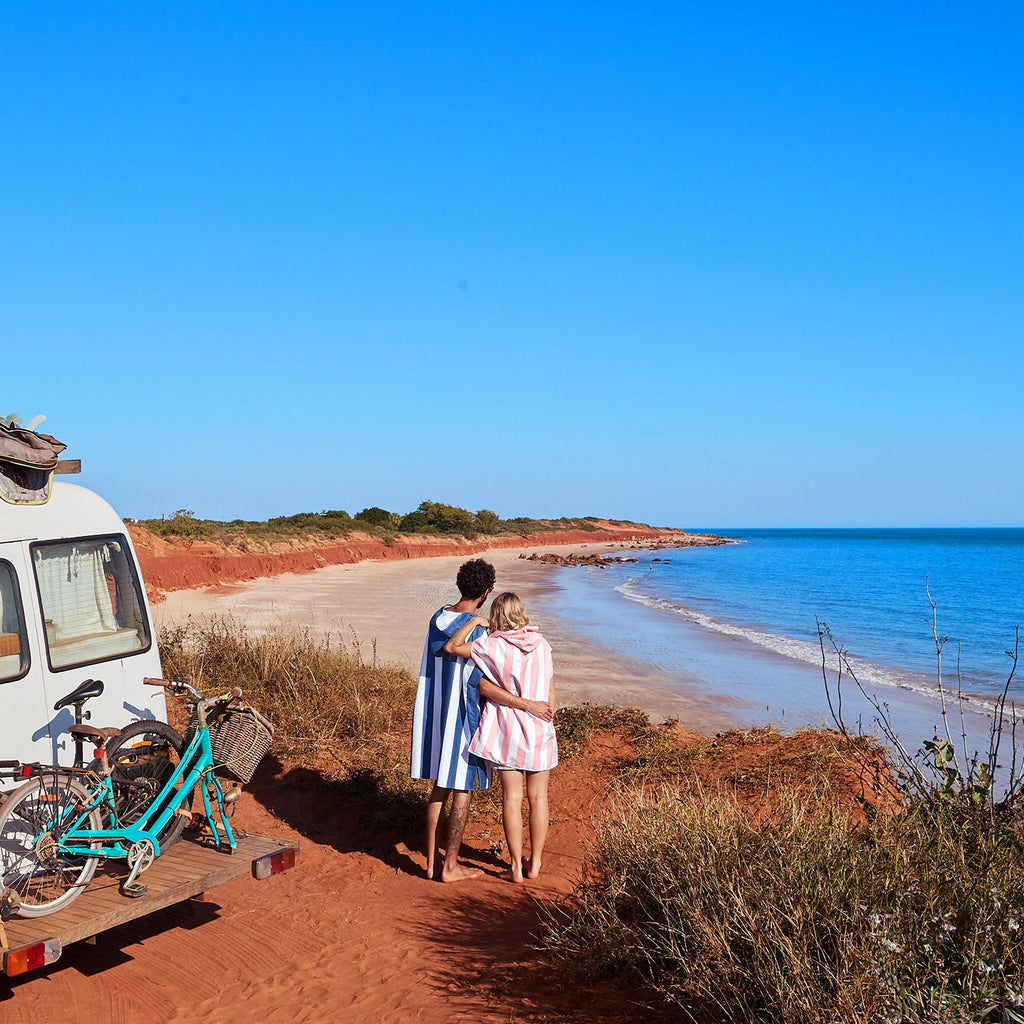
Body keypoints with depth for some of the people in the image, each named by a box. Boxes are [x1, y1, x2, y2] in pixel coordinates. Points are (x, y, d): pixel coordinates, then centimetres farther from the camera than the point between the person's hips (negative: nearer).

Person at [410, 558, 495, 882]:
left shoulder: (437, 618, 3)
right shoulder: (476, 630, -19)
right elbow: (475, 682, -20)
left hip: (435, 712, 7)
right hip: (463, 717, -7)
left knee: (439, 787, 16)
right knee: (463, 791, 5)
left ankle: (431, 858, 22)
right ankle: (450, 865, 13)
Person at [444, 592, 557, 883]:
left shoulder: (493, 646, -11)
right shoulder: (542, 644, -1)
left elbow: (451, 647, -10)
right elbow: (550, 690, 3)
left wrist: (474, 621, -3)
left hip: (505, 729, -2)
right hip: (540, 728, 2)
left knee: (512, 798, 5)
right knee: (538, 797, 12)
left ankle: (516, 866, 11)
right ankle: (535, 862, 21)